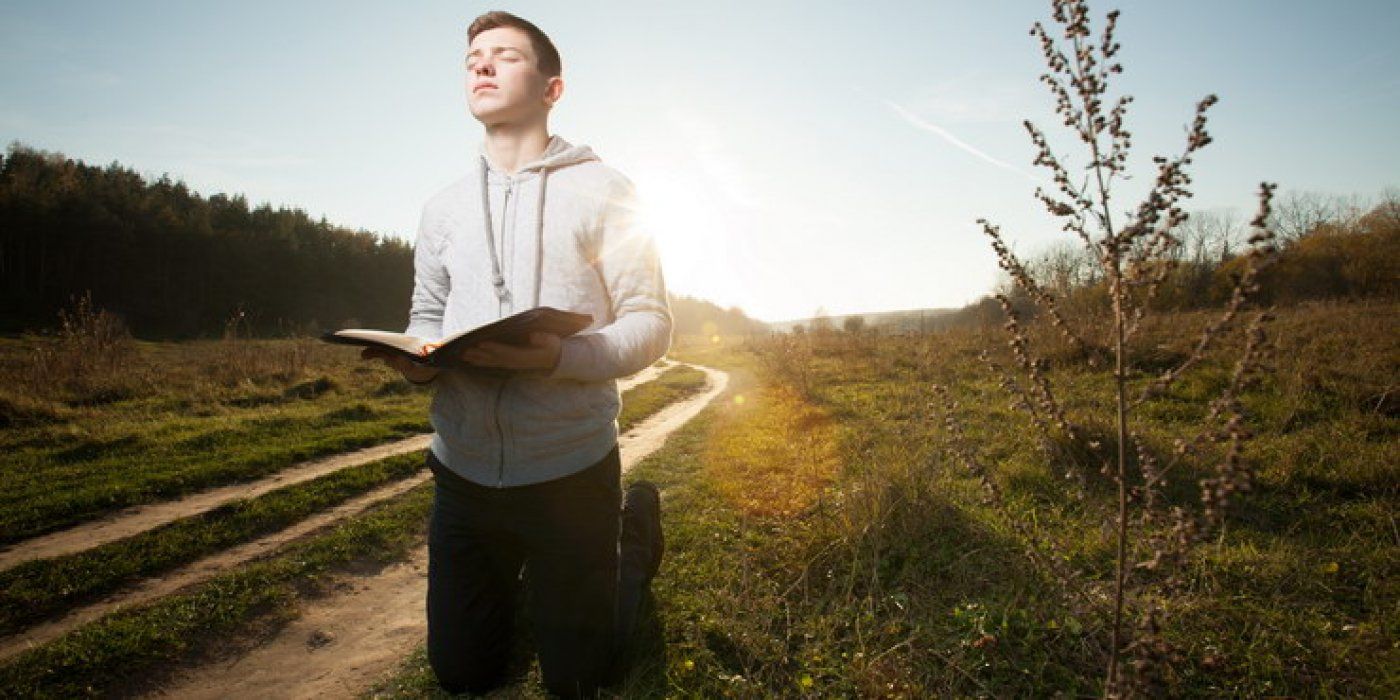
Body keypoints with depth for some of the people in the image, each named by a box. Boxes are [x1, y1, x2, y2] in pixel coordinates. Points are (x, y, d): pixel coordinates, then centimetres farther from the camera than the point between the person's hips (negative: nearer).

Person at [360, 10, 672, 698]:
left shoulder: (602, 189, -4)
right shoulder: (443, 207, 11)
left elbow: (650, 322, -7)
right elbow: (427, 314, 17)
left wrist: (561, 358, -26)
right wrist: (417, 358, -7)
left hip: (571, 472, -4)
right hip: (464, 471, 5)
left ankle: (635, 524, 34)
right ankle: (520, 569, 43)